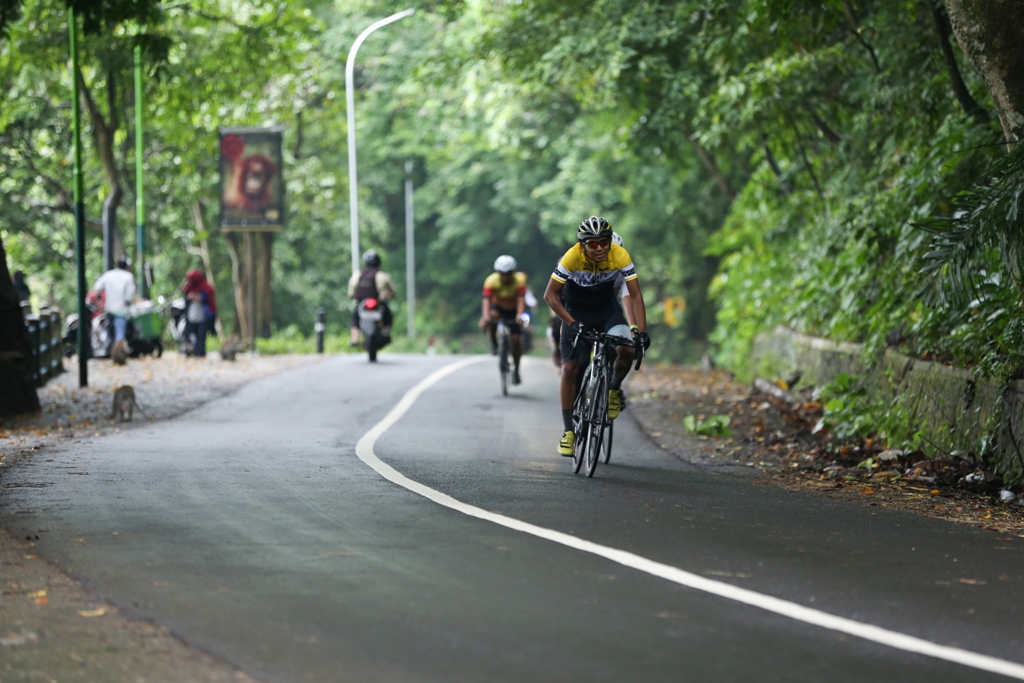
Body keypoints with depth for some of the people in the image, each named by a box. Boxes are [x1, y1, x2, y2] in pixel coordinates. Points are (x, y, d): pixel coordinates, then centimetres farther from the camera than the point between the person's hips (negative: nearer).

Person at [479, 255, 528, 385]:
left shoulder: (519, 280, -26)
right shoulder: (491, 281, -27)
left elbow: (521, 300, -38)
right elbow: (486, 300, -37)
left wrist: (520, 315, -56)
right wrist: (485, 317, -54)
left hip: (513, 310, 0)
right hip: (497, 307, 0)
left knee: (516, 339, -10)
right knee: (493, 315, -36)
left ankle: (516, 369, 9)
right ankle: (494, 344, -11)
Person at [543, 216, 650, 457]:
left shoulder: (620, 256, -26)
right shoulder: (572, 257, -29)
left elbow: (635, 295, -21)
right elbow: (550, 295, -23)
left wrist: (641, 331, -31)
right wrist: (573, 323, -32)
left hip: (607, 308, 1)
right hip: (576, 310, -1)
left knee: (626, 349, -27)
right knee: (569, 368, -8)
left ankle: (614, 389, 4)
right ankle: (569, 431, 5)